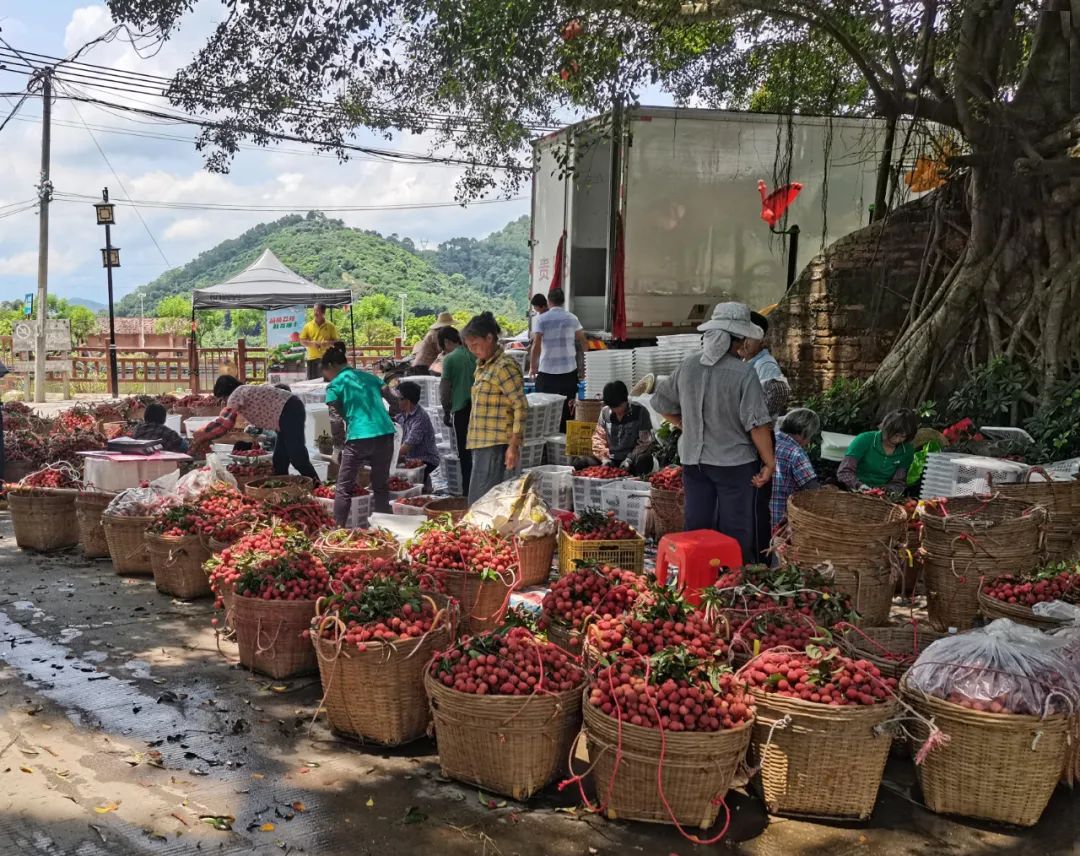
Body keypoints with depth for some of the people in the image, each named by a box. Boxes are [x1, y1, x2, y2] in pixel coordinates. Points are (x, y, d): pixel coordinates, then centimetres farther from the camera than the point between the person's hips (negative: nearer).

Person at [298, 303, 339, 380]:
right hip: (312, 358, 2)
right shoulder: (308, 326, 8)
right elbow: (302, 341, 8)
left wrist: (328, 343, -14)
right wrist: (312, 343, -10)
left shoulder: (330, 326, 4)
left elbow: (336, 341, 6)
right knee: (311, 381, 2)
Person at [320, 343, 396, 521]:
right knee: (381, 486, 16)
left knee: (344, 488, 7)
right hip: (386, 433, 5)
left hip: (359, 438, -5)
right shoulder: (369, 376, 17)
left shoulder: (335, 386, 4)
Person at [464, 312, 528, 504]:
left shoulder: (504, 366, -12)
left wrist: (514, 446, -19)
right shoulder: (482, 365, 17)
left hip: (496, 446, -9)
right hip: (482, 444, 9)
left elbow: (521, 406, -16)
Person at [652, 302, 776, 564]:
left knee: (696, 528, 14)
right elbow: (757, 424, -17)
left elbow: (662, 403, 10)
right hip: (734, 462, -4)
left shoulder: (687, 366, -1)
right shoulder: (743, 373, -16)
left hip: (693, 460, 5)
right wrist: (769, 464, -8)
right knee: (736, 532, 7)